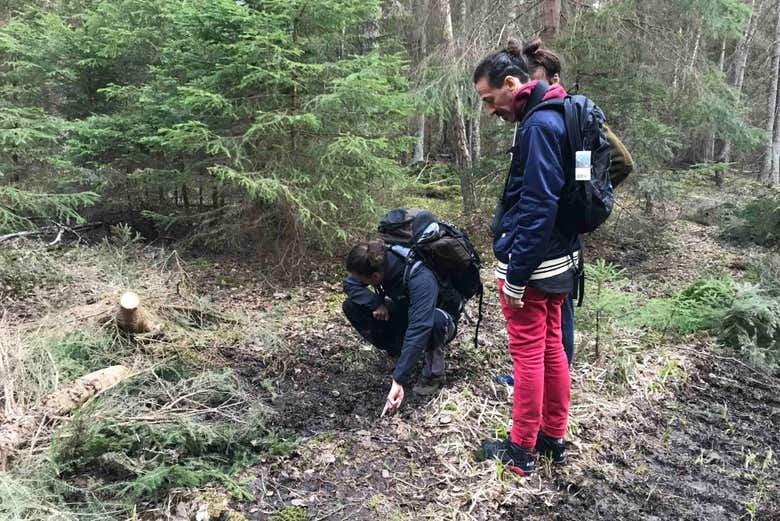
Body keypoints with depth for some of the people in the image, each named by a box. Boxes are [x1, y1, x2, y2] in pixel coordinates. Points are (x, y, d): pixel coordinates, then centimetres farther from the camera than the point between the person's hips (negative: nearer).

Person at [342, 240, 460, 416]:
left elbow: (418, 330, -46)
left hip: (442, 318, -6)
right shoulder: (379, 260, -21)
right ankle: (400, 354, 1)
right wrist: (376, 302, -27)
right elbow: (349, 284, -7)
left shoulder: (421, 279, -39)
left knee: (434, 320, -43)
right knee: (351, 306, -12)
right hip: (405, 312, 6)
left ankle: (433, 374, -14)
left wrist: (398, 381, -49)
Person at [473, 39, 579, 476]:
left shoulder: (539, 124, -18)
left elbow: (537, 206, -23)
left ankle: (522, 451, 16)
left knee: (528, 354, 1)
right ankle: (554, 437, 30)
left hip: (533, 264, -10)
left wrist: (516, 274, -19)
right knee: (552, 348, 16)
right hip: (559, 260, 10)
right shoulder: (554, 116, 12)